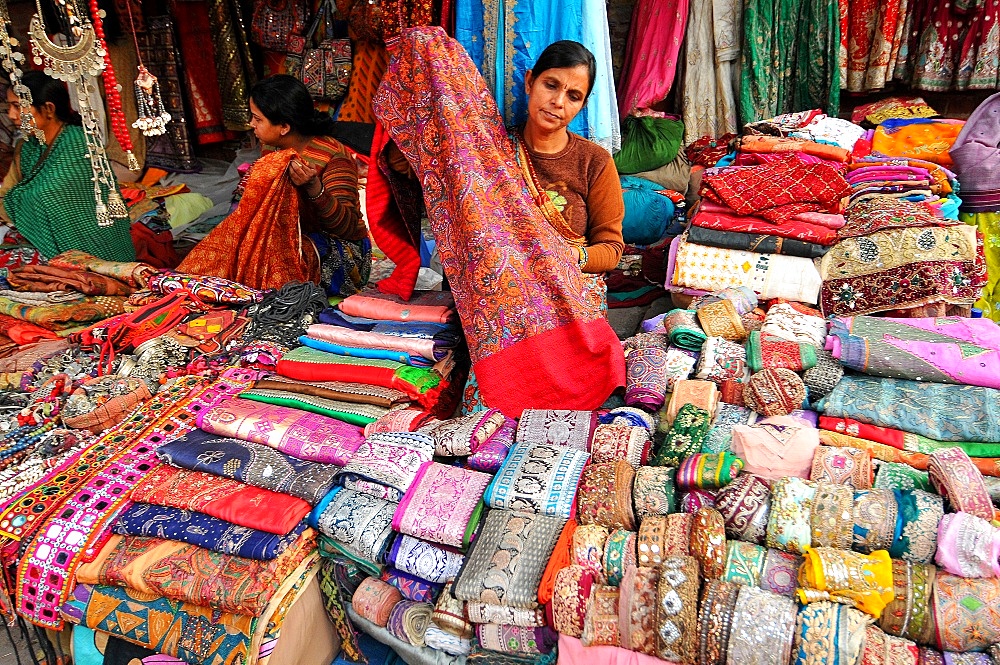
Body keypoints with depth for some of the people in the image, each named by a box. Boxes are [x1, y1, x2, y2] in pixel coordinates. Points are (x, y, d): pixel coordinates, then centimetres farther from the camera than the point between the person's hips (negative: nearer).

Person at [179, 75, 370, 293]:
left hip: (343, 253, -6)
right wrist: (253, 187, -6)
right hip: (293, 240, 7)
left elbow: (348, 227, -25)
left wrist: (314, 188, -38)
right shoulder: (273, 149, 4)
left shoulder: (333, 157, -18)